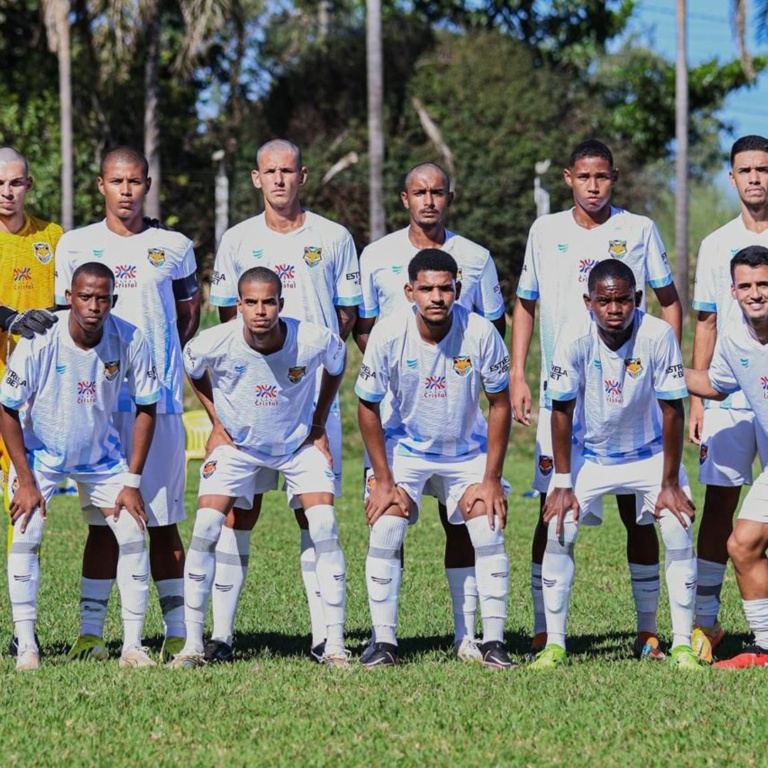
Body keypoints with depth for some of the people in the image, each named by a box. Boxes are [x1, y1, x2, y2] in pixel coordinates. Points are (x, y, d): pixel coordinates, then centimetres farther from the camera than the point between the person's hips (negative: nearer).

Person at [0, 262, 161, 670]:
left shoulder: (129, 341, -21)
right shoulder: (37, 343, -27)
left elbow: (145, 408, -8)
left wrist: (132, 481, -11)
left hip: (101, 452, 2)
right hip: (40, 451, -2)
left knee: (133, 535, -7)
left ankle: (133, 646, 1)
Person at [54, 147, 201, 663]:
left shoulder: (174, 248, 9)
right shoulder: (75, 246, 8)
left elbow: (190, 315, 20)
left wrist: (161, 359, 7)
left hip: (159, 399, 0)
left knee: (163, 518, 2)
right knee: (106, 518, -1)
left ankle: (178, 632, 6)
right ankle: (90, 631, 2)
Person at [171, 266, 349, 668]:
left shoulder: (314, 341, -26)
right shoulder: (214, 344, -25)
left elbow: (337, 364, 0)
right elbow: (193, 371, 1)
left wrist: (319, 425, 0)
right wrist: (217, 421, -2)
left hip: (300, 443, 0)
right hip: (237, 444, 0)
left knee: (325, 529, -15)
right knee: (205, 529, -13)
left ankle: (335, 645, -7)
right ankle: (192, 645, -4)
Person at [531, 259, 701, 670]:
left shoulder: (658, 336, -25)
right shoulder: (574, 342, -23)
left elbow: (672, 410, -18)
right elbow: (562, 411, -13)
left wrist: (670, 484, -16)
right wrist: (563, 484, -14)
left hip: (649, 453, 0)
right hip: (589, 453, 1)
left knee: (679, 532, -15)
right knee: (559, 531, -14)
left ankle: (683, 646, -3)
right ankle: (554, 646, -3)